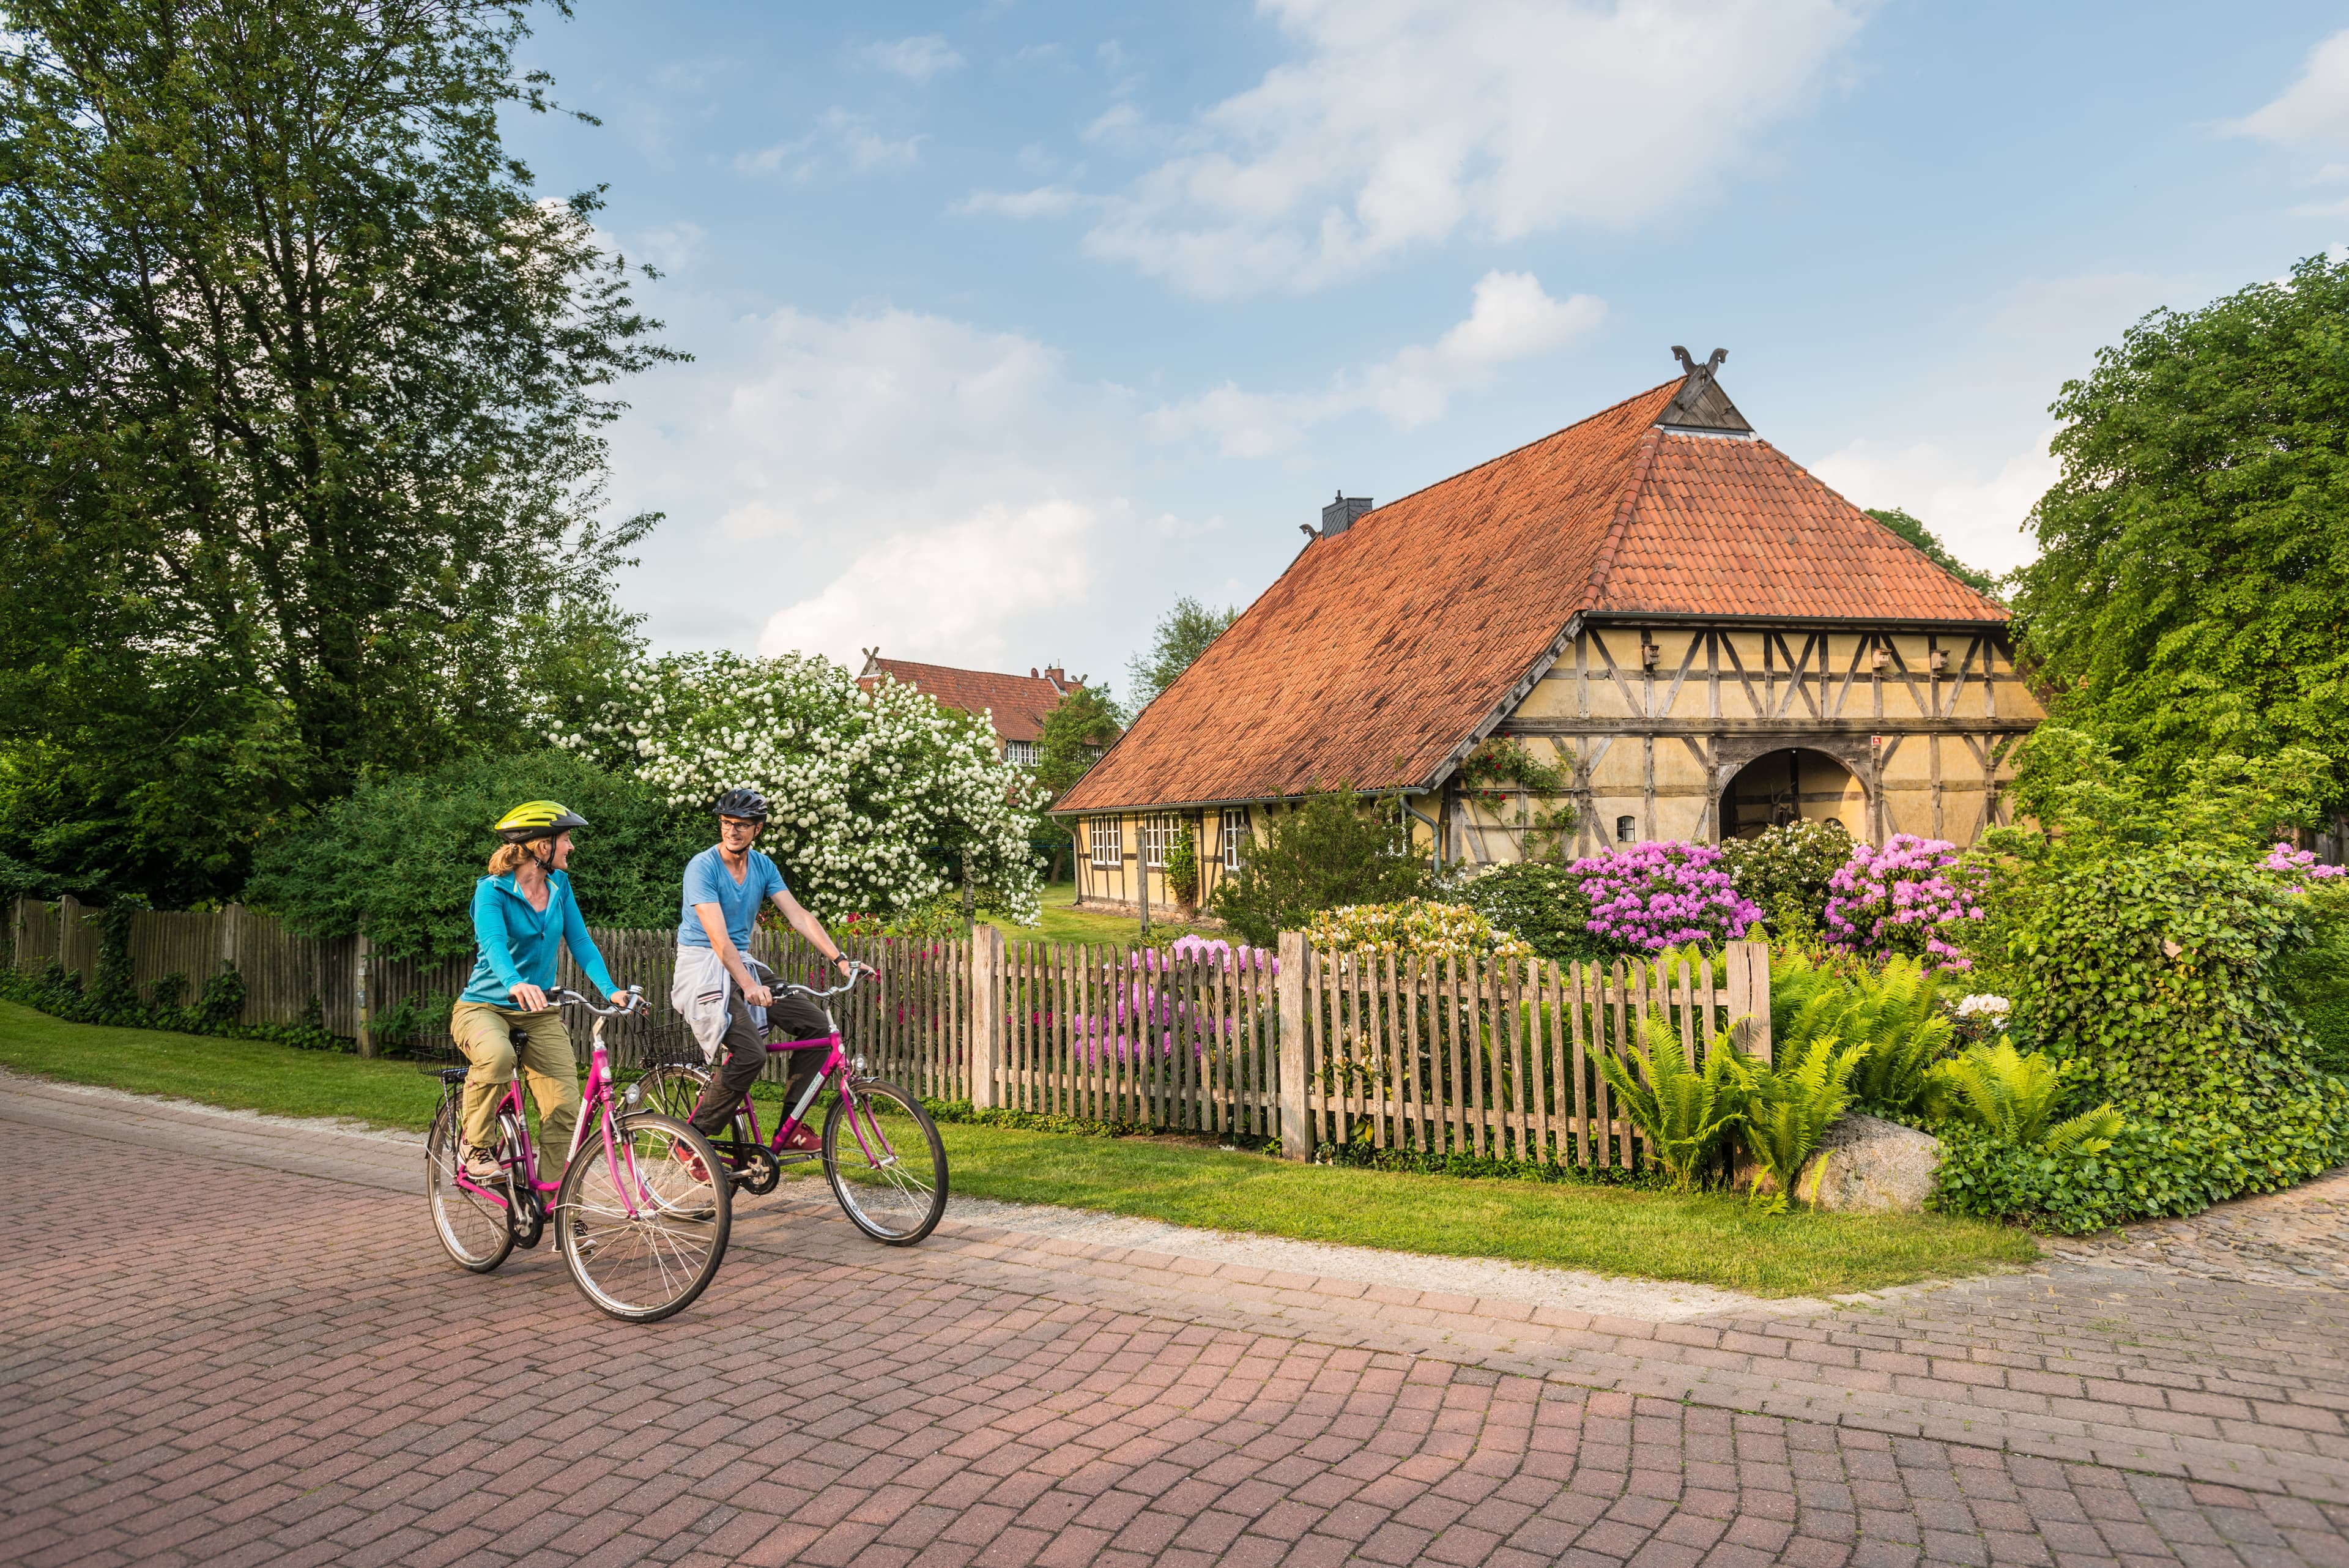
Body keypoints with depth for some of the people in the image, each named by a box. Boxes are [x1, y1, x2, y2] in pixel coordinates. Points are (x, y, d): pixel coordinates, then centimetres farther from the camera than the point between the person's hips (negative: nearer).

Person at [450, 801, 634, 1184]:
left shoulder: (559, 886, 3)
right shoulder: (493, 890, -13)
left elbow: (580, 942, -1)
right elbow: (494, 943, -30)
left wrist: (611, 990, -18)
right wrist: (515, 983, -51)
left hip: (539, 1013, 5)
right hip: (485, 1005, -5)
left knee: (565, 1109, -10)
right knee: (498, 1055, -39)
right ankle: (477, 1145, -13)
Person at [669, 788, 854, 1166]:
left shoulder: (762, 866, 7)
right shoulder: (703, 867, -14)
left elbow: (799, 916, 1)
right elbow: (718, 937, -25)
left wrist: (840, 959, -11)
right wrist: (749, 986, -37)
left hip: (742, 966, 7)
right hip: (704, 968, -7)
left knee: (815, 1023, -7)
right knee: (750, 1052, -26)